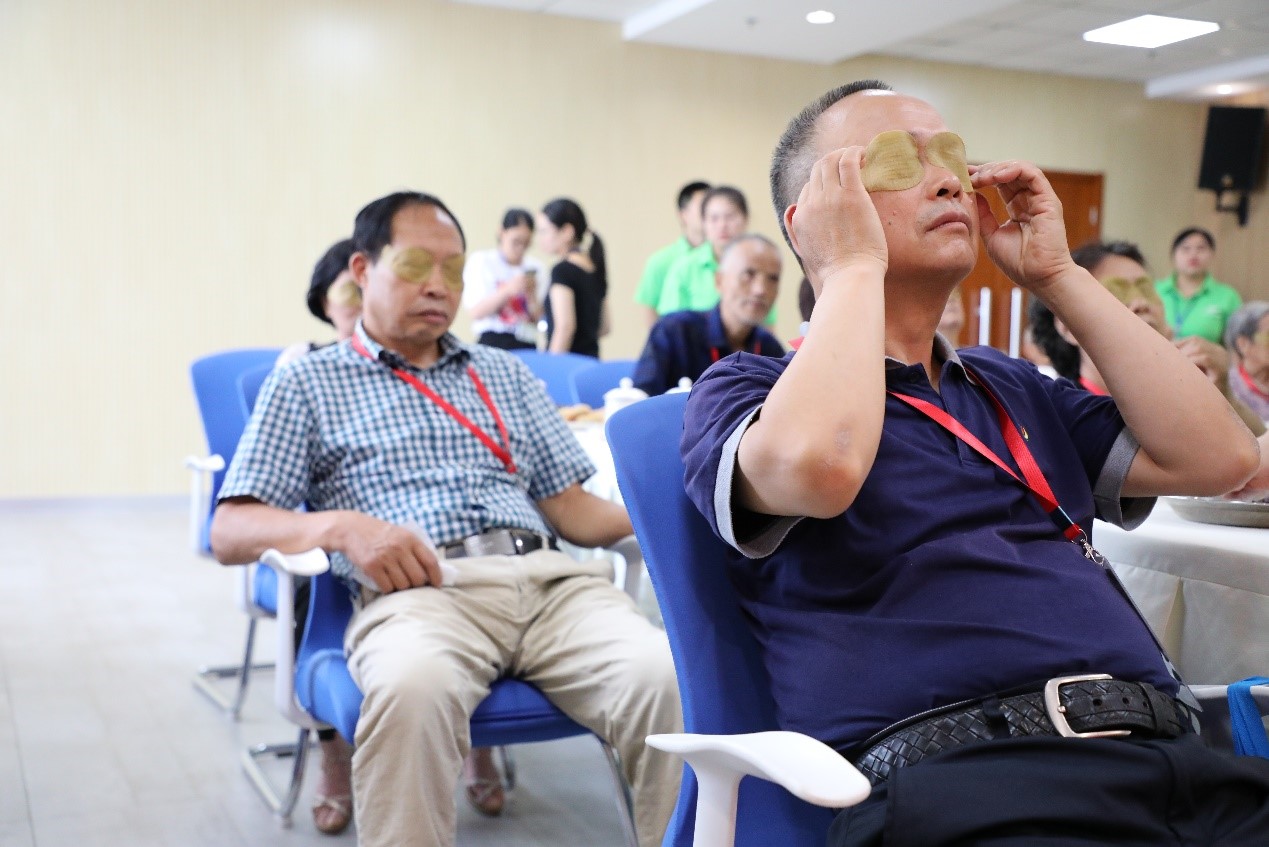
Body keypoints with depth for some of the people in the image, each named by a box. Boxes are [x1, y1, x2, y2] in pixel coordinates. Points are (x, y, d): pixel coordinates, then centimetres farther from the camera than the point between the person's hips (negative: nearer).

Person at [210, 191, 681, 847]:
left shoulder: (506, 374, 27)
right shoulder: (307, 384, 16)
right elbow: (230, 533, 7)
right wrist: (341, 527, -13)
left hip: (545, 576, 3)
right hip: (420, 591, -3)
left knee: (670, 679, -28)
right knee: (412, 687, -40)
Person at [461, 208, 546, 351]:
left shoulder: (534, 266, 10)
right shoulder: (480, 260, 3)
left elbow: (538, 318, 10)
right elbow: (476, 312, -4)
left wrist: (531, 294, -10)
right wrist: (508, 290, -16)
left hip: (528, 344, 3)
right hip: (493, 342, -3)